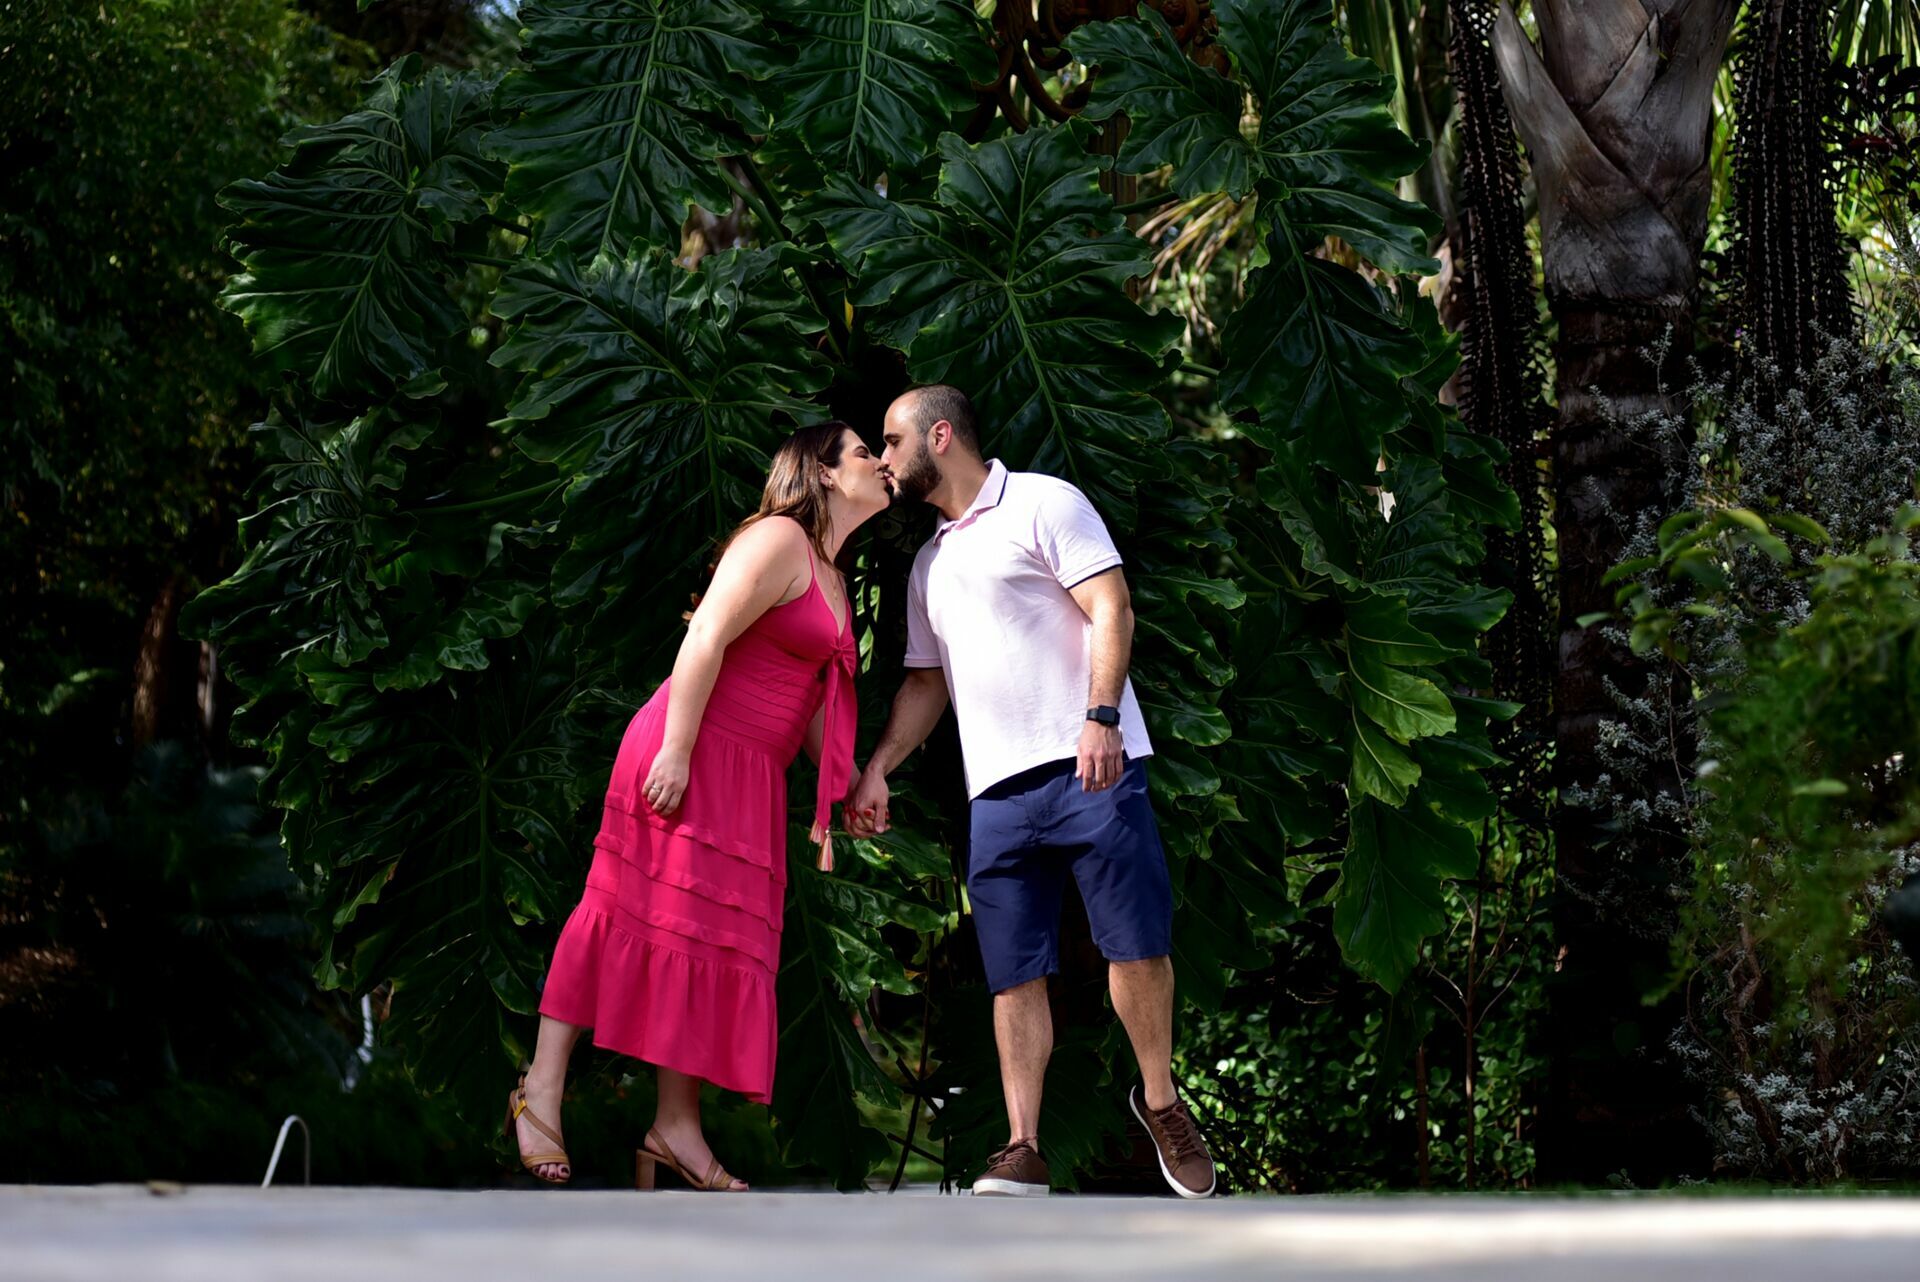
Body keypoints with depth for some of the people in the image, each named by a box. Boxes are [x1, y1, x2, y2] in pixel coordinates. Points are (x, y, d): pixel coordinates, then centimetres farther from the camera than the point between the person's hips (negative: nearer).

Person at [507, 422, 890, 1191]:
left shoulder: (830, 579, 22)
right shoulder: (778, 541, -8)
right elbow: (706, 637, -17)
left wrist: (849, 780, 12)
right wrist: (675, 749, -24)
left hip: (750, 779, 9)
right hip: (696, 753, -9)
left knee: (711, 936, 5)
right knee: (635, 915, -10)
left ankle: (677, 1127, 4)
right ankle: (542, 1090, -8)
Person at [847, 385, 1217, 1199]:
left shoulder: (1043, 505, 2)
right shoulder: (929, 565, 25)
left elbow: (1111, 611, -8)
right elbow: (927, 682, 30)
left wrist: (1100, 717, -20)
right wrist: (876, 768, 17)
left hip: (1087, 766, -6)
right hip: (997, 790, 6)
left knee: (1137, 943, -10)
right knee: (1015, 972, -2)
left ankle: (1160, 1102, 9)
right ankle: (1022, 1150, -5)